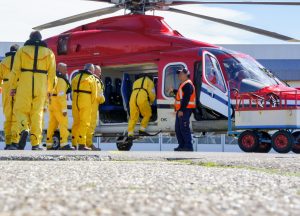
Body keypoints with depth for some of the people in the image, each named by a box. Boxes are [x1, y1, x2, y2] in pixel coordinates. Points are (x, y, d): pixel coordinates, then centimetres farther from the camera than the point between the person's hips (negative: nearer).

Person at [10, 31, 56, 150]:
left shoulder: (22, 50, 7)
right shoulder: (49, 52, 11)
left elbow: (15, 70, 0)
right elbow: (52, 73, 7)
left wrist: (13, 87, 5)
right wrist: (50, 89, 15)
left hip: (24, 87, -1)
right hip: (41, 87, 1)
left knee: (21, 110, 6)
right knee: (37, 114, 5)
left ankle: (23, 129, -24)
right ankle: (36, 143, 1)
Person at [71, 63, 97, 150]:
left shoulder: (76, 77, 16)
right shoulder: (92, 79, 0)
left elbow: (73, 91, 10)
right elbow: (94, 94, -2)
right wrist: (90, 103, 11)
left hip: (75, 102, 5)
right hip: (86, 103, -5)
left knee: (76, 122, 11)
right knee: (84, 123, -4)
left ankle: (74, 144, 11)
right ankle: (82, 144, -12)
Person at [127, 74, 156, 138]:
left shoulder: (136, 82, 35)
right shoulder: (149, 81, 21)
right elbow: (151, 93, 10)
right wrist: (151, 101, 28)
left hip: (133, 99, 4)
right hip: (142, 99, -4)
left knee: (133, 117, 4)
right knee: (147, 114, 15)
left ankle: (130, 133, -6)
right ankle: (142, 130, 8)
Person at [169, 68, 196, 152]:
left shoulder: (187, 85, -14)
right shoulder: (183, 84, 20)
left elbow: (186, 98, -22)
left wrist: (181, 110, -25)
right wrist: (173, 91, 21)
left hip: (185, 110, -11)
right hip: (181, 110, 11)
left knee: (184, 128, -12)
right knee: (178, 128, 14)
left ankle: (188, 147, -10)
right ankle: (182, 145, 20)